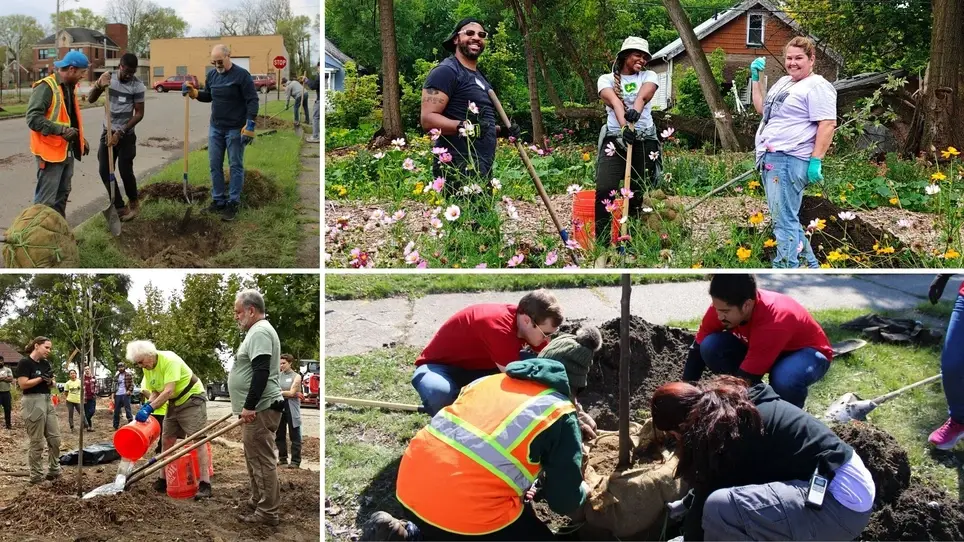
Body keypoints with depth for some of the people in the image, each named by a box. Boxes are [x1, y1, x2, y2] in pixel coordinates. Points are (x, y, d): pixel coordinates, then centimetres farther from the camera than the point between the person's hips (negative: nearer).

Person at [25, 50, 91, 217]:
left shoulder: (69, 87, 14)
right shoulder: (46, 87, -16)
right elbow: (33, 118, -23)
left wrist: (81, 138, 17)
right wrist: (62, 130, -27)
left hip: (67, 150, 10)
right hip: (51, 151, -10)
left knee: (62, 194, 18)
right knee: (46, 199, -8)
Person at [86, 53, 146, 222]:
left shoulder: (137, 85, -12)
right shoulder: (109, 77, -2)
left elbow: (139, 114, -10)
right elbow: (91, 100, -5)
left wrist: (120, 133, -15)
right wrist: (98, 85, -27)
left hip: (126, 135, -4)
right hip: (108, 132, 4)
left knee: (125, 171, -8)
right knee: (105, 171, 0)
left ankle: (133, 202, 18)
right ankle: (120, 207, 10)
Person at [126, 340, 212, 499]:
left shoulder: (169, 360, -26)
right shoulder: (147, 368, 0)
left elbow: (168, 391, -33)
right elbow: (155, 392, 6)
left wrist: (149, 408, -35)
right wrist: (146, 406, -13)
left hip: (192, 398, -9)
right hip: (174, 403, 9)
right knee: (167, 440, 11)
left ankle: (205, 485, -20)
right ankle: (162, 480, 22)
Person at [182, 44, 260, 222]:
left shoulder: (242, 74, -13)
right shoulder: (212, 74, 6)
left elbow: (252, 100, -15)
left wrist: (250, 125, -21)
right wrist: (194, 93, 0)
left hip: (235, 129, -6)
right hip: (215, 128, 6)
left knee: (236, 166, 1)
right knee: (215, 165, 9)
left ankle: (233, 203, 7)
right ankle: (218, 200, 19)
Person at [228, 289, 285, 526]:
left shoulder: (260, 332, -15)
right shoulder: (258, 331, 20)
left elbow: (261, 372, -25)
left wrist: (249, 406, -25)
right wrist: (247, 406, 31)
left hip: (259, 410, -11)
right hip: (257, 409, 11)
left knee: (262, 461, -7)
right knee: (256, 460, 16)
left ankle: (268, 513, -3)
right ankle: (258, 504, 25)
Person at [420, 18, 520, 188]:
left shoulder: (479, 76, 24)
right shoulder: (446, 71, -6)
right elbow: (428, 119, -16)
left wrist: (502, 131, 12)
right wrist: (464, 126, -30)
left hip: (483, 169, 10)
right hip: (459, 168, -10)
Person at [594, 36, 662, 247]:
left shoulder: (649, 76, 11)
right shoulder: (607, 79, 7)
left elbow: (643, 95, -12)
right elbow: (615, 102, -14)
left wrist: (636, 111, -36)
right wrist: (624, 126, -33)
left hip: (644, 141, 2)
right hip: (615, 139, -1)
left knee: (639, 194, 1)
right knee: (605, 190, -16)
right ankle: (602, 242, -9)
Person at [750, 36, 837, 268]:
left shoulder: (817, 86, -8)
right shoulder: (783, 82, 20)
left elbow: (828, 124, -15)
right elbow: (761, 108, 31)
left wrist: (816, 161, -22)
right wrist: (756, 78, 22)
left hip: (789, 161, -10)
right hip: (770, 160, 10)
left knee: (784, 221, -11)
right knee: (784, 219, 15)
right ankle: (810, 267, 25)